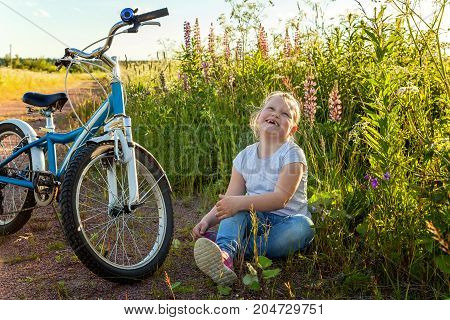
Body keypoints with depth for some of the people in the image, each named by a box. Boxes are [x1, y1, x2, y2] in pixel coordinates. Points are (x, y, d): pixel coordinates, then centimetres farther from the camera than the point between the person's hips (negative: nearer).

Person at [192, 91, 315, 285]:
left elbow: (281, 198, -21)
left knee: (303, 226, -34)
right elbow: (229, 199, 2)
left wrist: (241, 202, -32)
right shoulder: (245, 157, 6)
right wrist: (207, 220, -15)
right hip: (255, 218, 3)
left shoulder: (292, 155, -8)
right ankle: (224, 252, -52)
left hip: (285, 221, -3)